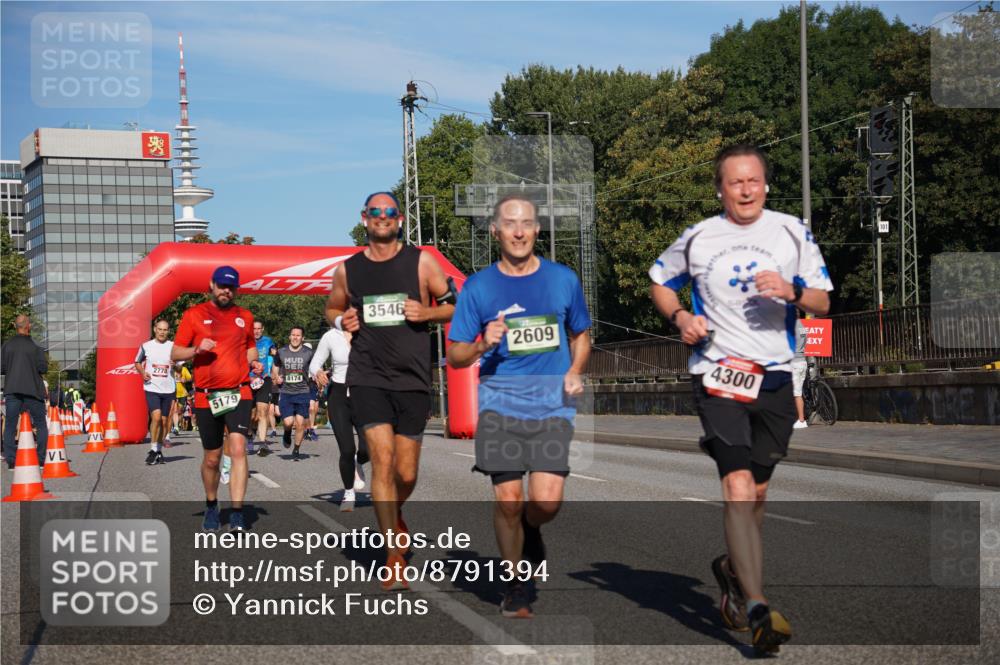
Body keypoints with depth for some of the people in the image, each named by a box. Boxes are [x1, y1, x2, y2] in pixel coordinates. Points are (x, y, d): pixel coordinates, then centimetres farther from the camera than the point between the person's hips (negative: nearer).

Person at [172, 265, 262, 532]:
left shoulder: (244, 316, 12)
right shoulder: (194, 315, 4)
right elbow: (175, 354, 4)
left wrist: (254, 362, 5)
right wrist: (197, 349, -16)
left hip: (238, 393, 0)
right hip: (206, 397, 0)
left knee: (238, 449, -18)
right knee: (212, 458, 9)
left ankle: (237, 513, -21)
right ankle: (211, 506, 33)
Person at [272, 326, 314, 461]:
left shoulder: (308, 353, 2)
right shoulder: (281, 352, 5)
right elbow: (274, 370, 17)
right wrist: (276, 378, -4)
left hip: (302, 392, 0)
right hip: (285, 392, 0)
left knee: (300, 423, -5)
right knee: (288, 422, -12)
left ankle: (296, 450, 11)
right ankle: (287, 433, 24)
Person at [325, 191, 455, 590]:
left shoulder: (421, 262, 2)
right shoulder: (348, 270, 7)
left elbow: (455, 306, 7)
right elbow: (332, 308, 23)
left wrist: (426, 312, -12)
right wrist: (341, 320, 0)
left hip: (412, 379, 0)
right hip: (368, 377, 0)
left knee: (406, 474, 4)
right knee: (383, 460, -14)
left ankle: (392, 516, 40)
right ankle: (394, 557, -6)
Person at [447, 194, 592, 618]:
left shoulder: (563, 279, 8)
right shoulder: (478, 287, 4)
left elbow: (581, 335, 22)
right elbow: (455, 355, 7)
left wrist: (575, 371, 3)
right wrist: (483, 346, -13)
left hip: (552, 406, 0)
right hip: (500, 405, 0)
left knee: (546, 500, -13)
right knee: (508, 499, -4)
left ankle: (531, 532, 24)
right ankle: (516, 587, 17)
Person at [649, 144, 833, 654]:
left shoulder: (792, 231, 5)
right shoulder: (697, 238, 3)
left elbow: (822, 302, 7)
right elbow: (659, 281, 18)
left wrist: (792, 291, -15)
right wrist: (680, 316, -1)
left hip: (774, 378, 3)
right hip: (717, 373, -3)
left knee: (757, 492, 11)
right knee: (738, 487, -18)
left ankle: (732, 569, 39)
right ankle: (757, 607, -22)